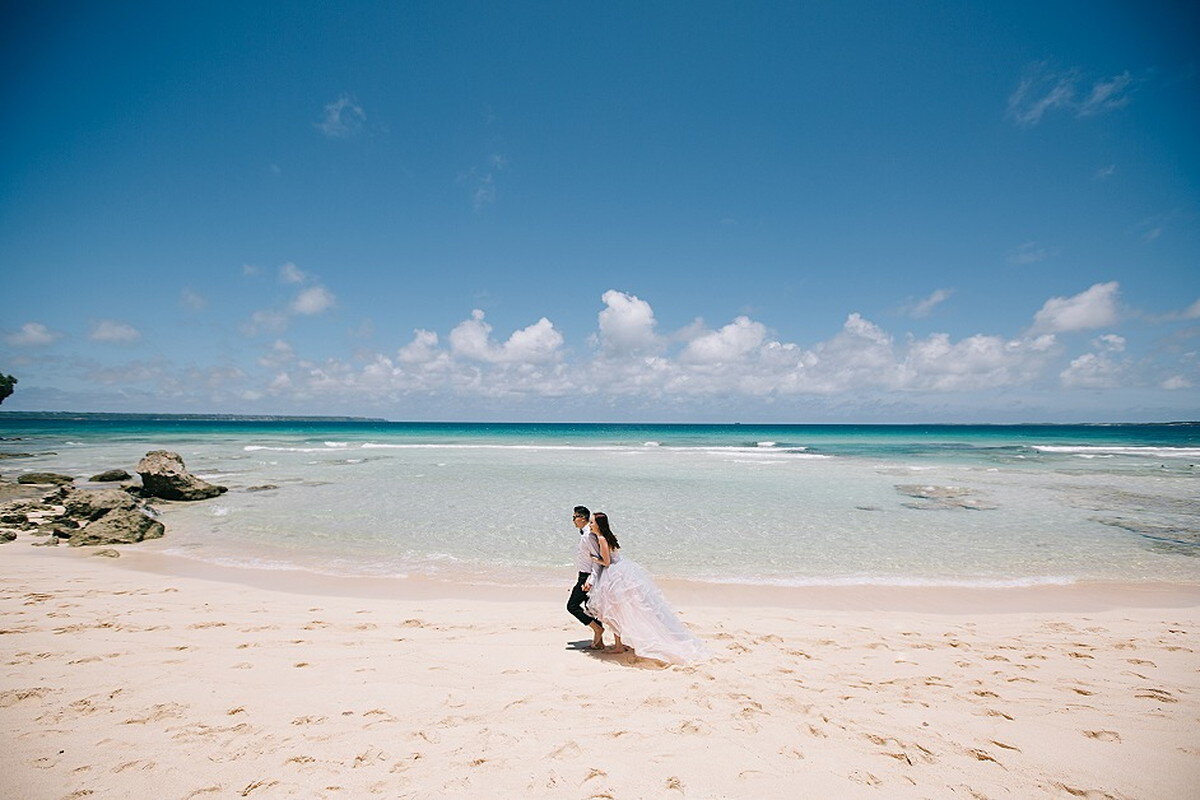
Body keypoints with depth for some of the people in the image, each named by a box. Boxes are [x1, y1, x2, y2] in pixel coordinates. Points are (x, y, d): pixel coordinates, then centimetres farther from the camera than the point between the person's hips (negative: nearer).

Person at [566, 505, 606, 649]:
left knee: (572, 606, -5)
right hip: (585, 576, 10)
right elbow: (595, 556, 18)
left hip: (587, 576, -10)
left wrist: (590, 581, -27)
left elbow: (598, 559, -23)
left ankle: (597, 629, -2)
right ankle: (599, 642, 21)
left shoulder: (588, 535, -20)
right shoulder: (584, 533, 10)